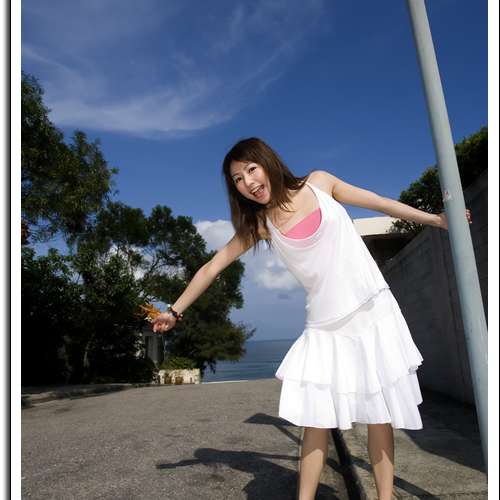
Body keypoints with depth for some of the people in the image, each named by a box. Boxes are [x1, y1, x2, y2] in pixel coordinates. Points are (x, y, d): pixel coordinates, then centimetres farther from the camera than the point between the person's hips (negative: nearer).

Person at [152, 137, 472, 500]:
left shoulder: (318, 182, 0)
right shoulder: (260, 224, 1)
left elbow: (380, 203, 9)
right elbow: (212, 268, 6)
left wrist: (436, 219, 16)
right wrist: (176, 310, 8)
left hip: (372, 309, 0)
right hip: (325, 324, 1)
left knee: (379, 412, 4)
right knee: (317, 418, -2)